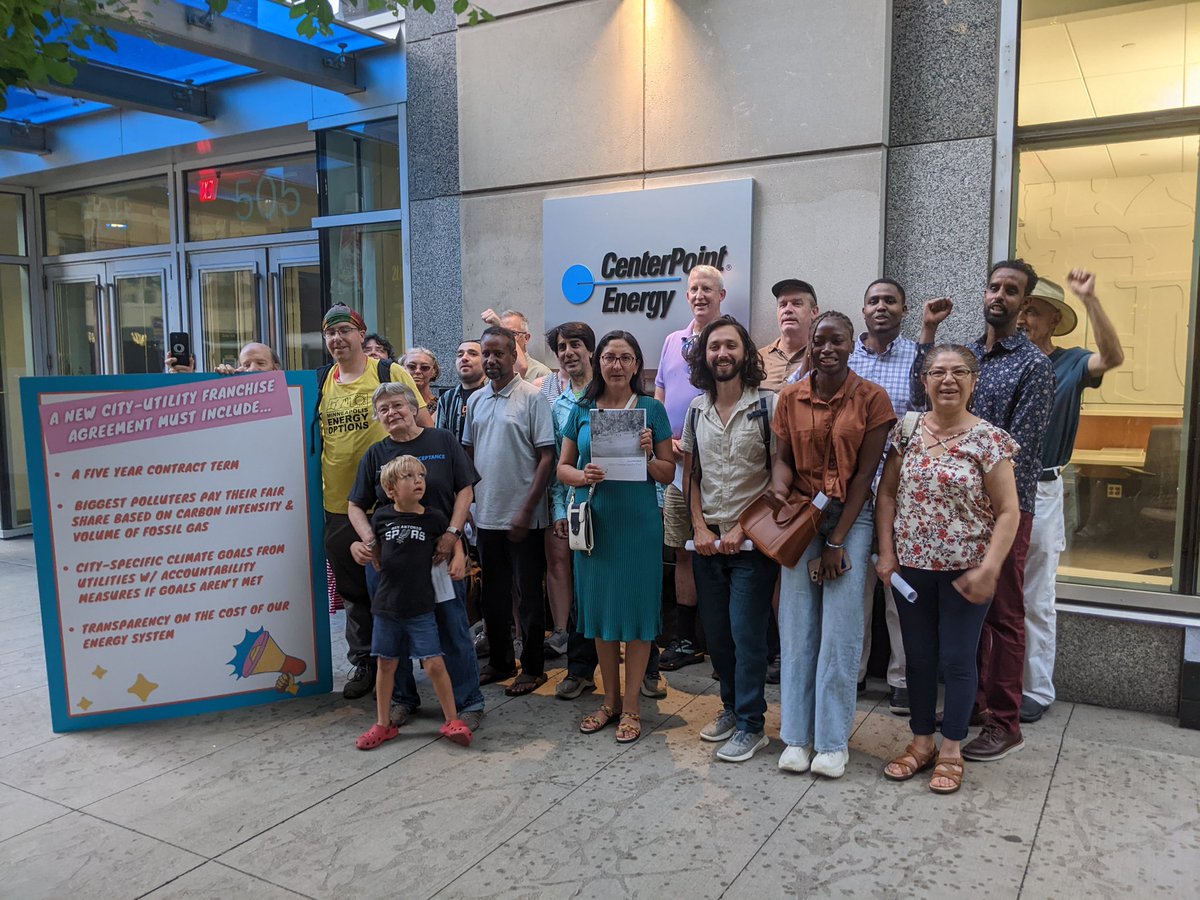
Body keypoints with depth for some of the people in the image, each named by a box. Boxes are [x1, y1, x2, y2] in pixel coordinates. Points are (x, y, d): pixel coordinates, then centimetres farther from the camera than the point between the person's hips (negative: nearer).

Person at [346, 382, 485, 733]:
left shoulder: (443, 441, 2)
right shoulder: (375, 454, 7)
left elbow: (465, 490, 1)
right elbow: (356, 506, 10)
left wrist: (452, 533, -11)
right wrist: (368, 538, -9)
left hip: (440, 553, -2)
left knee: (453, 629, 1)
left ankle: (468, 703, 14)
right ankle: (402, 700, 29)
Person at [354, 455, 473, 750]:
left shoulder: (433, 518, -4)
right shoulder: (382, 516, -1)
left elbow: (453, 539, 13)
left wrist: (458, 560, 2)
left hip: (420, 607, -2)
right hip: (386, 606, 2)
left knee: (434, 664, -4)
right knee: (385, 665, 12)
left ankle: (452, 720, 13)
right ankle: (383, 724, 28)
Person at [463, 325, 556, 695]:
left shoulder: (532, 397, -8)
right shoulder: (476, 400, 10)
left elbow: (547, 456, -12)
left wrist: (526, 509, -16)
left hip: (522, 518, -6)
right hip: (486, 515, 6)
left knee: (529, 594, 5)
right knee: (493, 594, 16)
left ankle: (533, 668, 18)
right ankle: (500, 661, 30)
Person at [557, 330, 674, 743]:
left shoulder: (651, 408, 0)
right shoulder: (582, 410, 7)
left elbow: (668, 473, 2)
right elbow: (562, 466, 8)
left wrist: (648, 456, -18)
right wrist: (583, 476, -13)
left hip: (638, 522, -3)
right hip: (595, 520, 3)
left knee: (636, 609, 3)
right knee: (599, 608, 11)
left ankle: (631, 705, 17)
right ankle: (610, 698, 27)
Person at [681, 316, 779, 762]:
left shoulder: (767, 406, -7)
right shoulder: (696, 410, 8)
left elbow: (780, 477, -9)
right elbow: (690, 475, 12)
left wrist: (744, 527, -13)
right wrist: (700, 528, 0)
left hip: (752, 541, -5)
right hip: (707, 541, 5)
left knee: (746, 635, -2)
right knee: (716, 633, 13)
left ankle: (751, 725, 11)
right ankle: (731, 707, 30)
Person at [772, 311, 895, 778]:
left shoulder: (872, 398, -5)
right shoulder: (791, 397, 3)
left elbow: (865, 473, -7)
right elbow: (784, 458, 8)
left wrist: (837, 541, -9)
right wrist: (779, 483, -18)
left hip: (850, 517, -2)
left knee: (841, 629, -1)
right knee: (797, 626, 4)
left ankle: (833, 739, 12)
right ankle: (797, 735, 15)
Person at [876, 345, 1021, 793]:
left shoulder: (989, 439, -9)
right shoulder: (906, 431, 1)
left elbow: (1008, 511, -9)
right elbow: (887, 494, 6)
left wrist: (988, 569, -17)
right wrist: (887, 553, -1)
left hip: (964, 570, -3)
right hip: (912, 566, 3)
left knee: (957, 660, 6)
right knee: (918, 657, 13)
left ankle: (951, 750, 24)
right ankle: (921, 742, 30)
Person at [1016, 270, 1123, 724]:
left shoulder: (1069, 364, -1)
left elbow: (1112, 356, -19)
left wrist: (1089, 298, -30)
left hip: (1041, 491, -2)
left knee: (1036, 599, 6)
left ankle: (1037, 690, 17)